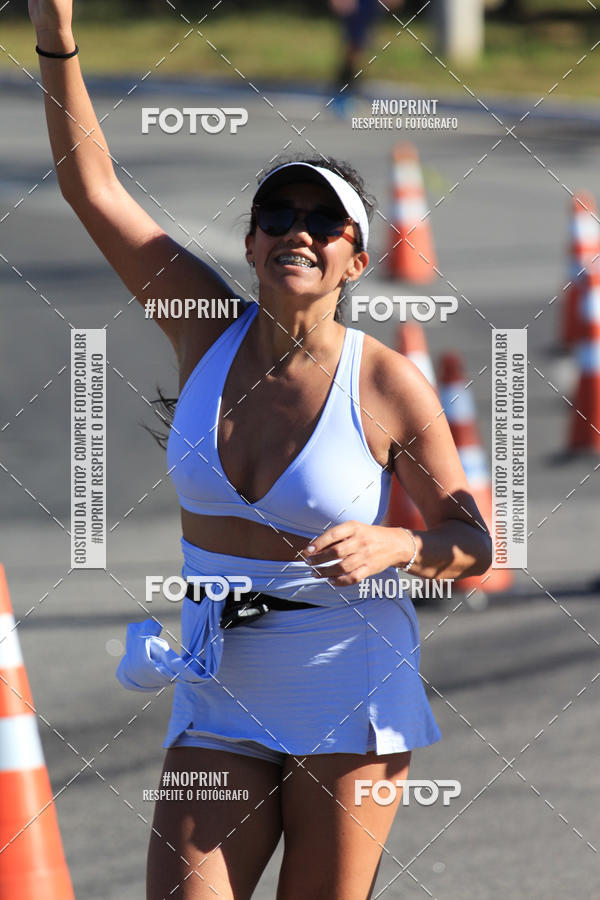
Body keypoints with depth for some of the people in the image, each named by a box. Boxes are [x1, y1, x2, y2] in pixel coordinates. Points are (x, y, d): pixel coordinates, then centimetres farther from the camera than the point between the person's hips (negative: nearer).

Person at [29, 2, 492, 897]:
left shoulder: (390, 385, -9)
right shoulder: (210, 331, 0)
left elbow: (470, 538, 0)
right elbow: (93, 186, 0)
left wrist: (395, 545, -21)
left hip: (348, 686, -3)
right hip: (218, 688, 3)